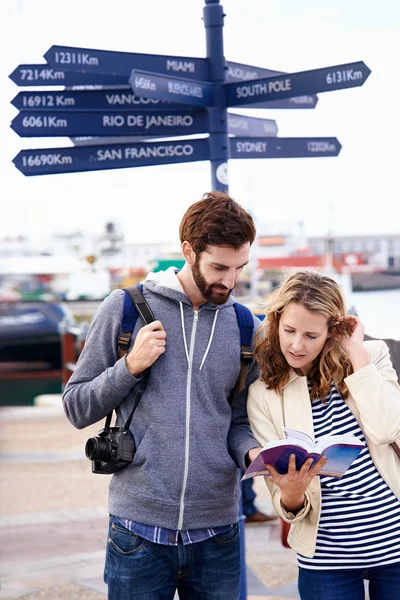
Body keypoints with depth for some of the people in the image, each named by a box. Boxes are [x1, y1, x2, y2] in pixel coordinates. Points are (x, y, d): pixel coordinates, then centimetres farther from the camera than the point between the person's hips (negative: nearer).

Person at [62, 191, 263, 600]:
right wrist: (131, 367, -12)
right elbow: (77, 409, 2)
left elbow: (239, 421, 9)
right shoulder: (124, 309, -1)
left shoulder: (247, 328, 6)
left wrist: (253, 453, -12)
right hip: (138, 531, -2)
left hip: (217, 533, 2)